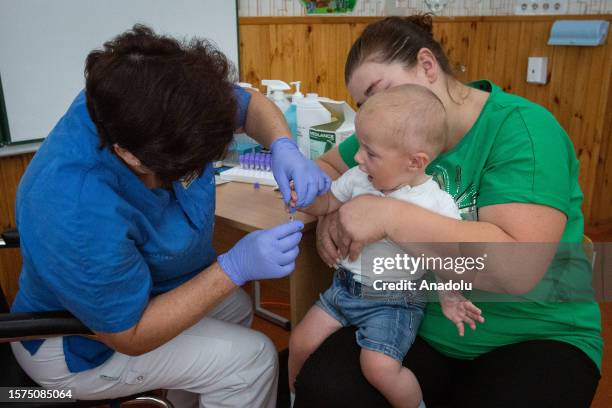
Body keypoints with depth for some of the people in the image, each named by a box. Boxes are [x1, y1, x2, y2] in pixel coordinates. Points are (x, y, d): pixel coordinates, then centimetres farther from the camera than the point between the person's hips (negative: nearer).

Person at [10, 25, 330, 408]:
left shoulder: (143, 104, -23)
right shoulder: (78, 213, -42)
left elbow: (249, 103, -5)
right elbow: (130, 336, -28)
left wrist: (284, 147, -26)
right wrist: (234, 268, -35)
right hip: (81, 343, -7)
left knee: (236, 309, 19)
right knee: (251, 358, -13)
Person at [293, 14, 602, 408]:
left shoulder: (521, 130, -16)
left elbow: (519, 269, -28)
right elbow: (327, 166, 16)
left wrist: (390, 216, -29)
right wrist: (331, 212, -7)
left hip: (533, 338, -4)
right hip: (420, 326, 5)